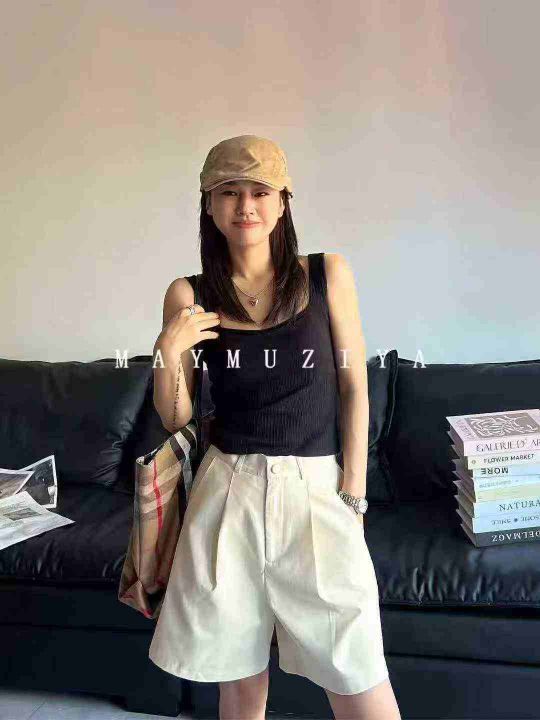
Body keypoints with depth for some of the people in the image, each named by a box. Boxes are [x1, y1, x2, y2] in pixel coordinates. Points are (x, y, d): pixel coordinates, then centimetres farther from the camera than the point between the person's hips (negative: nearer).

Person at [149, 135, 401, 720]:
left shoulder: (328, 275, 0)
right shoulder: (188, 296, 1)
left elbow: (354, 387, 2)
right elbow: (176, 418, 6)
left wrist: (353, 492, -1)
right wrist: (168, 354, -13)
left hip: (317, 489, 0)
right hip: (228, 490, 1)